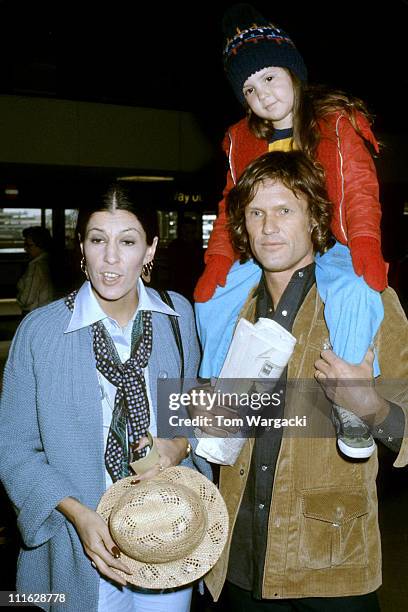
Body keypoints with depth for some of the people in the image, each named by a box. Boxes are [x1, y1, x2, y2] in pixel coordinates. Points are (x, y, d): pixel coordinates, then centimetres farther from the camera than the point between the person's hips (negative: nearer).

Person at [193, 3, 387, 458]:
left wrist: (365, 241, -29)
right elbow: (233, 203, 11)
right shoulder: (241, 138, 10)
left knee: (356, 291, -36)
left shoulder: (336, 121, -2)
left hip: (328, 246, -5)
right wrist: (218, 258, -3)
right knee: (211, 298, -8)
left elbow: (358, 185, -11)